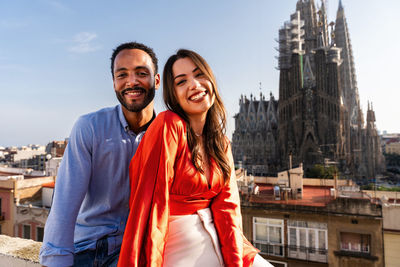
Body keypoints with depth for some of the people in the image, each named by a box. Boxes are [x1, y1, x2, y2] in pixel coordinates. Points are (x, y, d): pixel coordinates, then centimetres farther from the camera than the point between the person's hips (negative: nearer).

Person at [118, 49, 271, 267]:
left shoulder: (221, 143, 4)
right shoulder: (168, 125, -17)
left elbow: (226, 204, -3)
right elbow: (152, 201, -19)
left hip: (217, 241, 6)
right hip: (178, 245, -6)